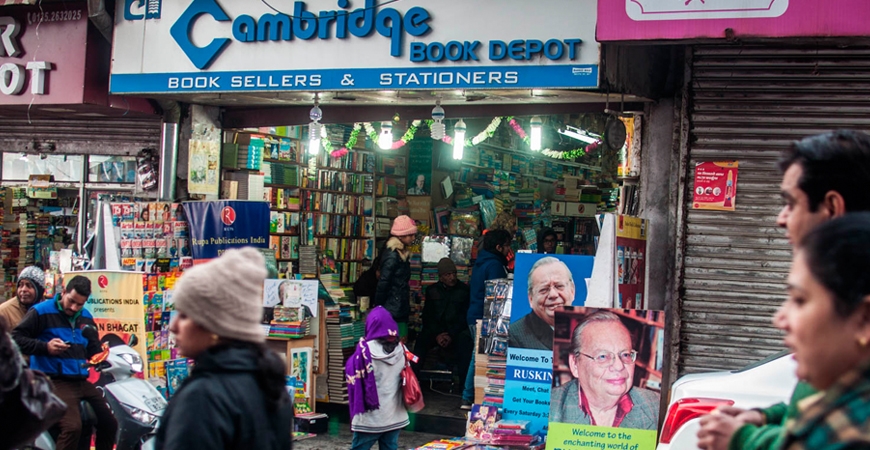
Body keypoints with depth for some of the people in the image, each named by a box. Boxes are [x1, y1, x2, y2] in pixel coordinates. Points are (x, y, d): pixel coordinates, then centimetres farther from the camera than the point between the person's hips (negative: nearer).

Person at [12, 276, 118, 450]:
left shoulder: (86, 318, 17)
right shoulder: (41, 312, -4)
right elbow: (15, 339, -9)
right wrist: (45, 347, -21)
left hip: (81, 381, 8)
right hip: (54, 381, -7)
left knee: (110, 423, 8)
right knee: (73, 427, -28)